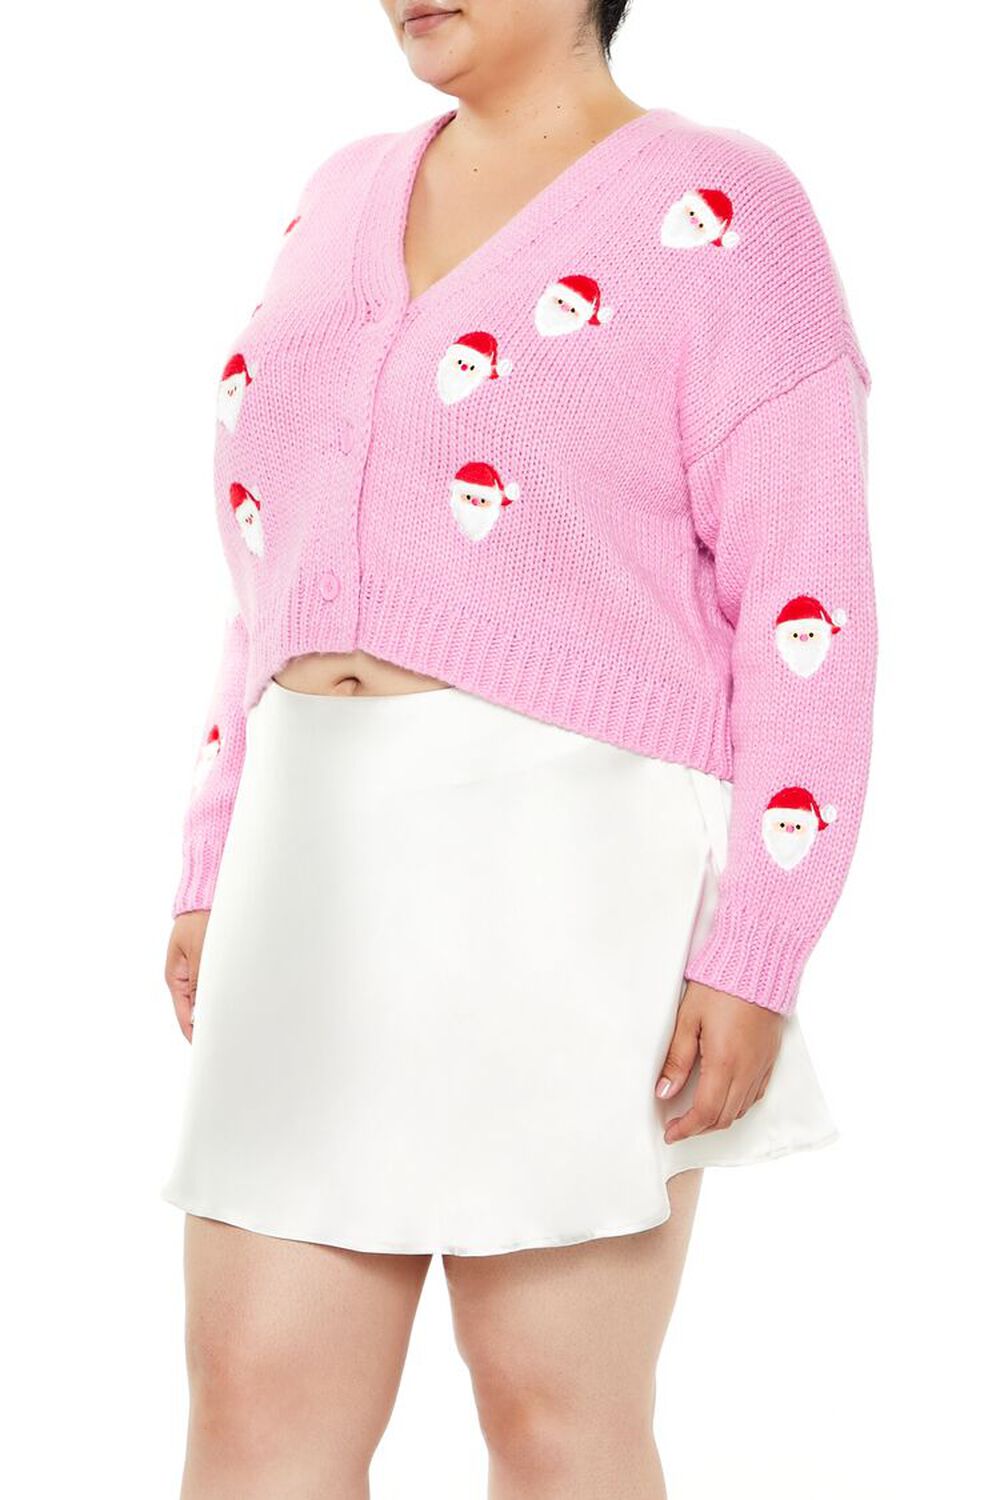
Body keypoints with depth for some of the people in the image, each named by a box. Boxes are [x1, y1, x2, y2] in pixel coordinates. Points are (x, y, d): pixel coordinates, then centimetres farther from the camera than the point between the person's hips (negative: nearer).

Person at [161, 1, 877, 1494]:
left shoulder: (720, 214, -4)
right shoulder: (355, 202, 17)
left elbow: (808, 614, -9)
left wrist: (757, 958, -15)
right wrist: (223, 871, 14)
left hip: (571, 872, -6)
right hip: (344, 873, 6)